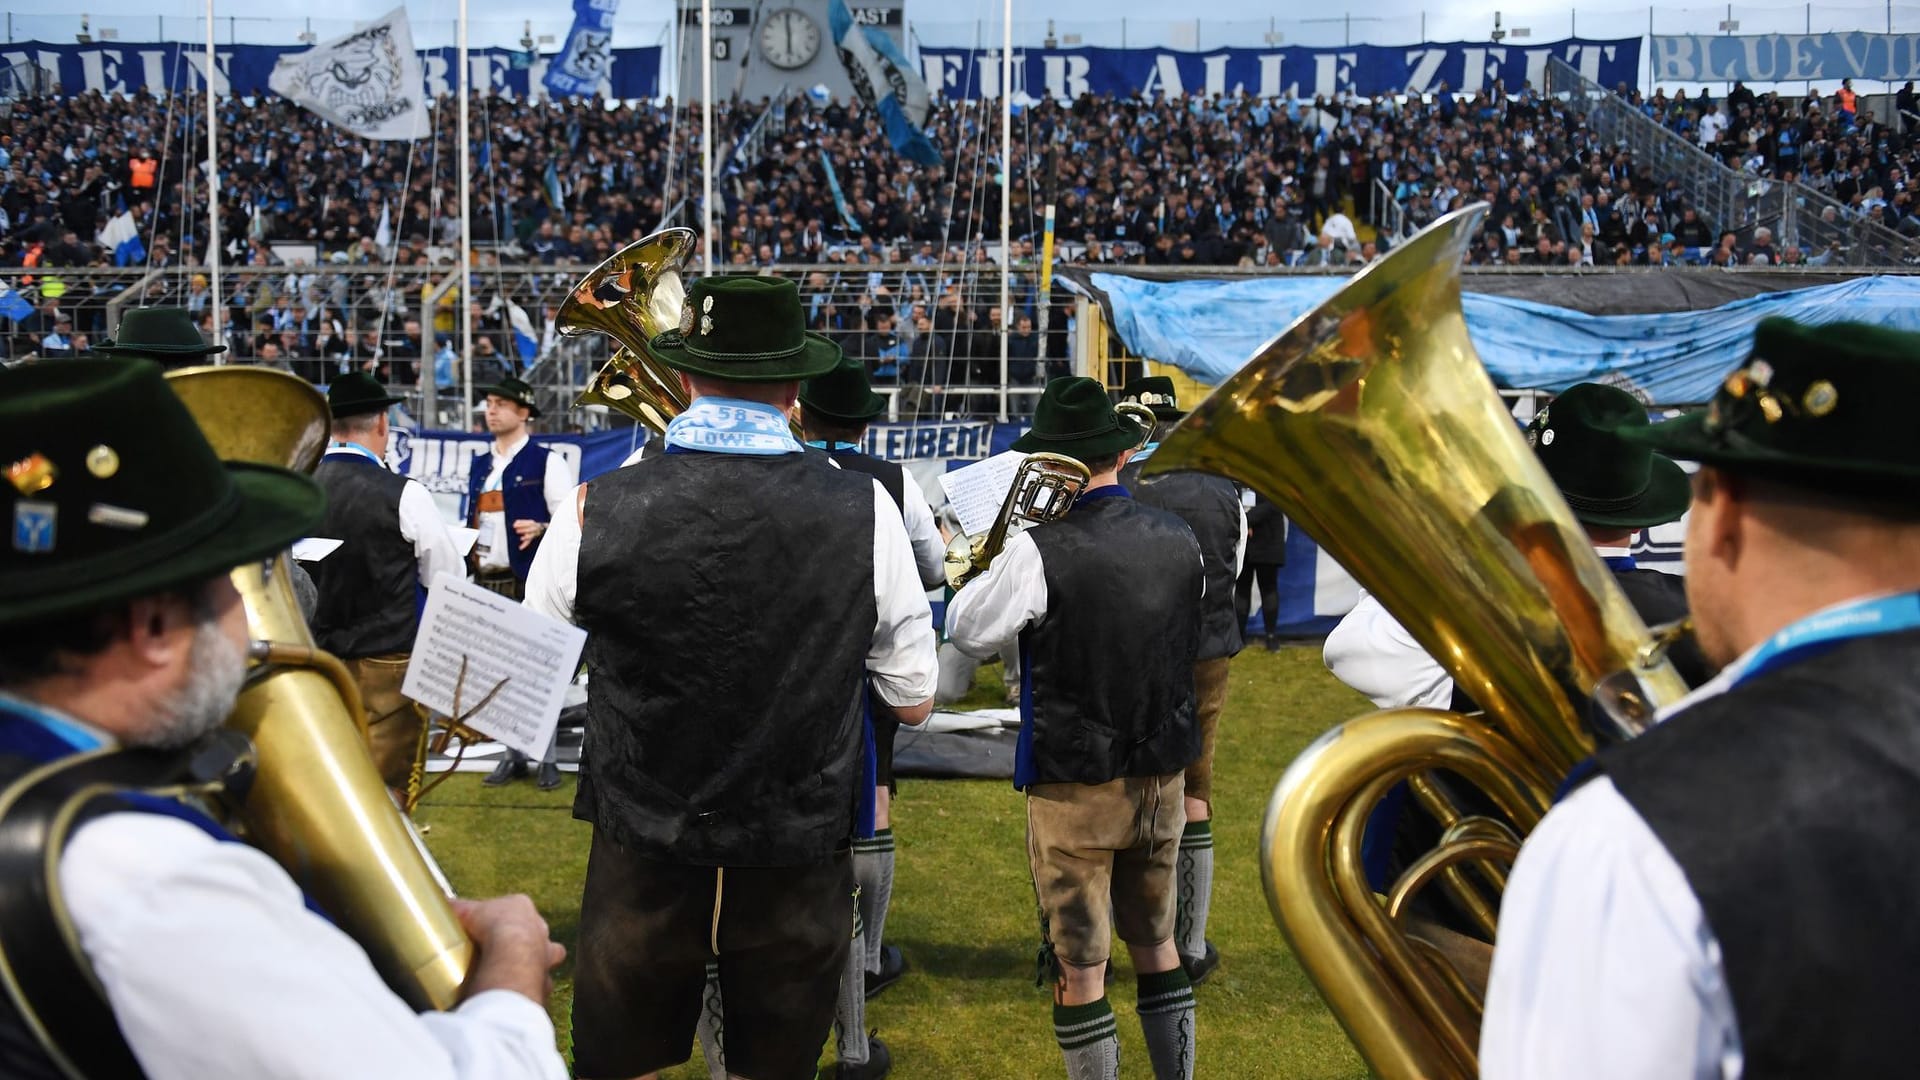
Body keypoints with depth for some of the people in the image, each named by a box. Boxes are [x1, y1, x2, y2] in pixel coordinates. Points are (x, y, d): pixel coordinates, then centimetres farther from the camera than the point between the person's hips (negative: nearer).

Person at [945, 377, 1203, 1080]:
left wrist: (993, 568, 9)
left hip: (1074, 789, -5)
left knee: (1079, 969, 5)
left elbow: (966, 631, -4)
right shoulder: (1181, 542, -2)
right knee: (1157, 948, 21)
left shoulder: (1038, 552, -19)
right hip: (1162, 782, 5)